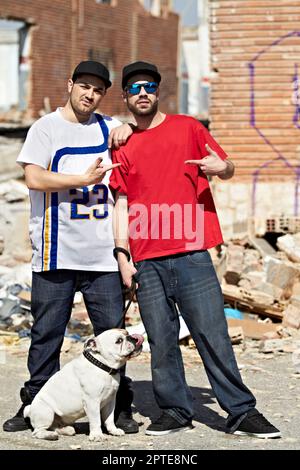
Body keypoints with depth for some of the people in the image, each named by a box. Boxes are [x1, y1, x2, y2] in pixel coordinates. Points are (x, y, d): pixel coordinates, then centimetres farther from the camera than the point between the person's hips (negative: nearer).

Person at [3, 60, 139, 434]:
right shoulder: (46, 127, 4)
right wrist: (83, 179, -13)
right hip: (56, 253, -3)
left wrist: (127, 130, 5)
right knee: (47, 332, 3)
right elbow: (34, 178, -8)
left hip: (103, 253, 3)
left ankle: (119, 407, 11)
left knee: (113, 331, 2)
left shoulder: (108, 128, 14)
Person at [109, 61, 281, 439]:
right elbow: (121, 204, 11)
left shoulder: (187, 128, 9)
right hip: (146, 262, 2)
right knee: (161, 341, 2)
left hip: (192, 255, -2)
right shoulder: (123, 147, 13)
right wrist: (122, 255, 2)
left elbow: (226, 168, 12)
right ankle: (174, 411, 13)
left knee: (212, 334, -4)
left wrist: (221, 168, -13)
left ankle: (241, 412, 1)